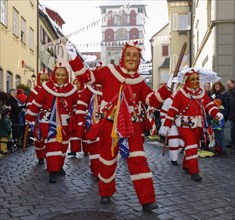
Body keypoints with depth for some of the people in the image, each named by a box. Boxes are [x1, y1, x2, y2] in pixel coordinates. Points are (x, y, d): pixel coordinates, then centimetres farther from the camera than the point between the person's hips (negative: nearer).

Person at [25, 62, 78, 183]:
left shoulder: (71, 88, 0)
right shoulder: (47, 87, -7)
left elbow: (76, 105, 10)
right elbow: (37, 103, -3)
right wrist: (29, 118, 1)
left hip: (65, 122, 3)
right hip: (49, 121, -3)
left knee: (63, 145, 13)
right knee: (52, 145, -9)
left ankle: (59, 167, 33)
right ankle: (52, 171, -4)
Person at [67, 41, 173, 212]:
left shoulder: (139, 80, 6)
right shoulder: (109, 71, -2)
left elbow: (152, 100, 6)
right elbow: (87, 76, -5)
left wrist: (167, 89, -6)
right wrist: (74, 58, -14)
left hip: (132, 125, 2)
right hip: (109, 124, -1)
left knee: (138, 160, -7)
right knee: (108, 159, 10)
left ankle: (147, 200, -1)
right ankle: (106, 193, 34)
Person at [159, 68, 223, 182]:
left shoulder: (202, 92, 4)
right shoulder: (181, 93, -12)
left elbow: (209, 105, 4)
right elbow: (173, 110, -11)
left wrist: (216, 113, -17)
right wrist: (166, 126, -12)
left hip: (198, 125, 6)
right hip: (185, 125, -6)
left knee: (194, 145, 15)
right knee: (191, 145, -14)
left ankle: (186, 165, 35)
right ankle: (194, 172, -9)